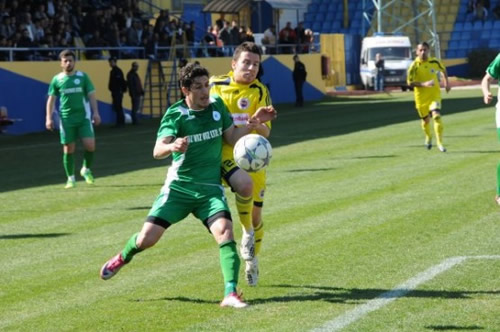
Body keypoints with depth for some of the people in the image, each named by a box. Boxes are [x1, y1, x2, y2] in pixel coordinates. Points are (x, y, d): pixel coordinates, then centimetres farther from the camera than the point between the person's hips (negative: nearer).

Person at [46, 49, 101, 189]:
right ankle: (70, 178, 13)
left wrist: (96, 112, -4)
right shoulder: (57, 79, 4)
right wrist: (49, 118, -1)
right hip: (66, 118, 0)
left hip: (84, 117, 0)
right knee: (68, 149, 1)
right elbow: (51, 99, 6)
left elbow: (91, 95, 5)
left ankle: (86, 169, 15)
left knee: (90, 145, -11)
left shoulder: (83, 76, 3)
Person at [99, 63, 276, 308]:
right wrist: (171, 147, -46)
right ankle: (123, 258, 31)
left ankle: (230, 294, -25)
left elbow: (231, 138, 13)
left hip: (210, 188, 2)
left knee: (224, 231, -23)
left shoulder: (217, 105, 2)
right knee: (147, 237, -5)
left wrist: (253, 123, -4)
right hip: (178, 186, -2)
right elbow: (157, 151, -23)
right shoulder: (175, 114, -10)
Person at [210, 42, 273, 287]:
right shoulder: (215, 85, 0)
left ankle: (252, 259, 33)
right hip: (225, 151, -2)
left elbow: (265, 133, -6)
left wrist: (258, 122, -27)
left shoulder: (260, 92, 1)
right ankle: (247, 233, -9)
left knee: (255, 212, 7)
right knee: (244, 184, -34)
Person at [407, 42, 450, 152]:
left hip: (434, 94, 0)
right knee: (425, 119, 12)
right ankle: (428, 137, 44)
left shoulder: (434, 62, -4)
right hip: (421, 97, 0)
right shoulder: (414, 66, -14)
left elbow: (443, 69, 18)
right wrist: (424, 84, -26)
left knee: (436, 116, -19)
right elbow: (410, 82, -14)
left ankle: (440, 142, -13)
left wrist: (446, 82, 12)